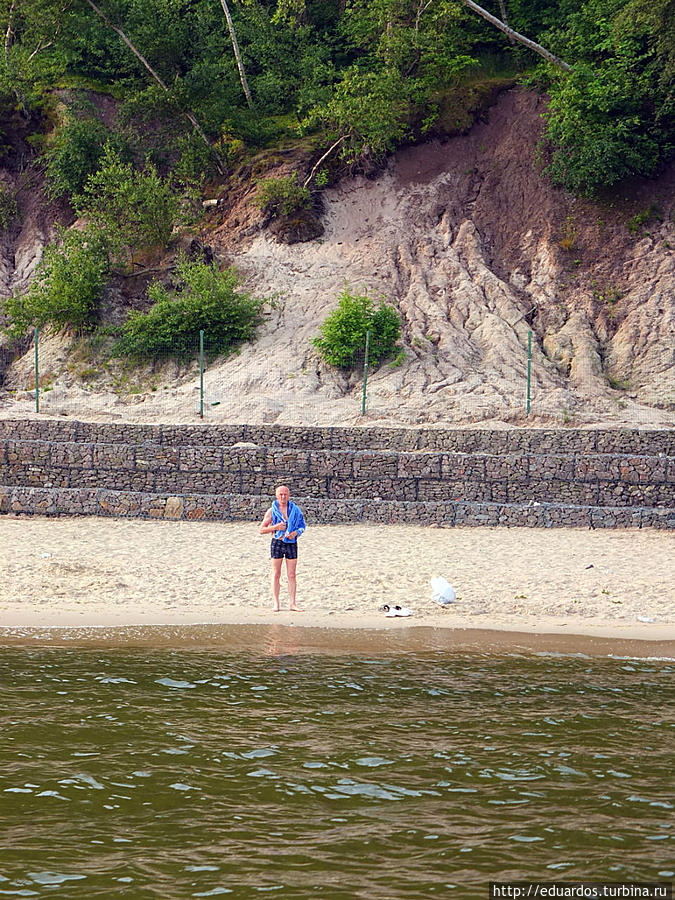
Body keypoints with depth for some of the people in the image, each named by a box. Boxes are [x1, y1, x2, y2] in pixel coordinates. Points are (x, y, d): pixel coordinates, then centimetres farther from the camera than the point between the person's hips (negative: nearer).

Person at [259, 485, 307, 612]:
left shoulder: (295, 509, 7)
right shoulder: (272, 511, 2)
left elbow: (302, 525, 14)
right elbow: (262, 530, 2)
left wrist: (296, 532, -8)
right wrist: (276, 527, -13)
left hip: (291, 543, 1)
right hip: (277, 543, -1)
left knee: (291, 575, 1)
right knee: (276, 574, 0)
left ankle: (292, 604, 1)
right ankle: (276, 604, 2)